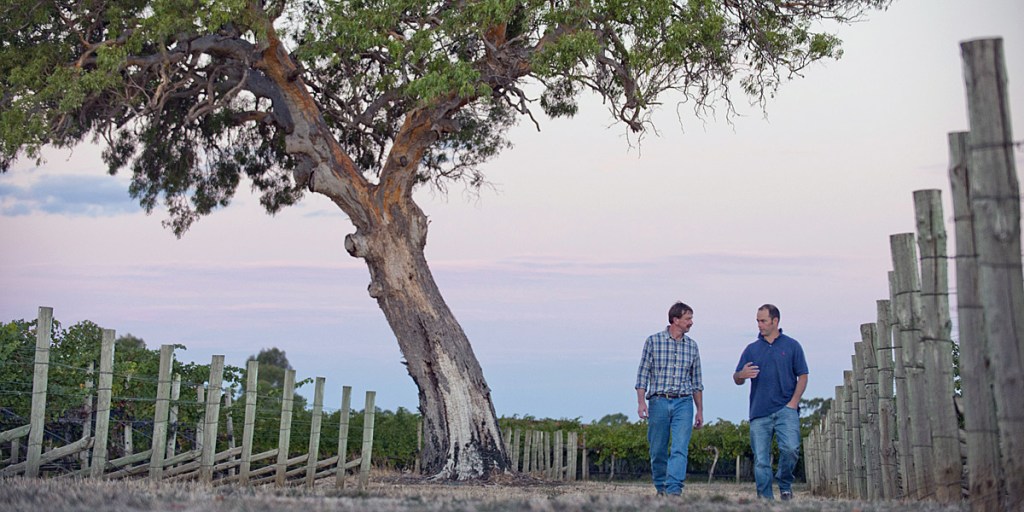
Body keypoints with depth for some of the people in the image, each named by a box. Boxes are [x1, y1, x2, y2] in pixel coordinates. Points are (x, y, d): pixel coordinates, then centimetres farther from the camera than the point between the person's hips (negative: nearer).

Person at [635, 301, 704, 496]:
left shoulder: (692, 346, 11)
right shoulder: (653, 341, 1)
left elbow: (696, 381, 16)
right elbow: (643, 374, 0)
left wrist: (700, 410, 15)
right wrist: (641, 402, -10)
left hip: (683, 403, 2)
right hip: (658, 402, -2)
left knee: (680, 449, -12)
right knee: (658, 451, 4)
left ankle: (674, 490, -17)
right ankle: (661, 489, 20)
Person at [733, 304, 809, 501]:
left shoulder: (792, 345, 8)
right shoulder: (752, 349, 14)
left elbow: (802, 376, 6)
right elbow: (736, 379, 12)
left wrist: (793, 402, -6)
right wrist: (742, 375, -13)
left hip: (785, 409, -2)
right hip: (759, 412, 2)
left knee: (791, 448, -19)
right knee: (761, 460, 0)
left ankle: (785, 485, 5)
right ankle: (765, 498, 7)